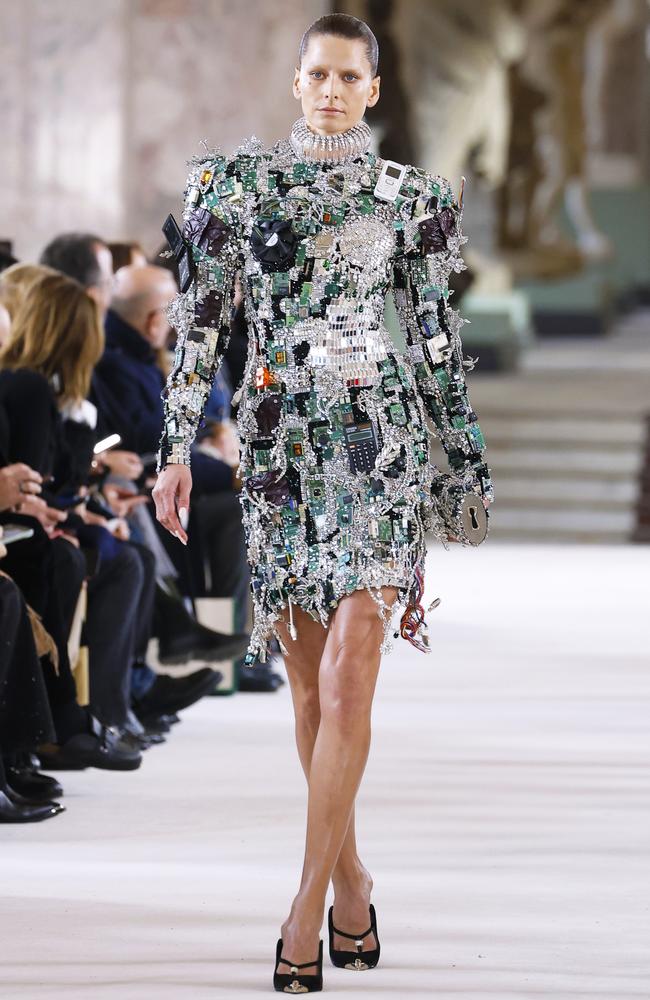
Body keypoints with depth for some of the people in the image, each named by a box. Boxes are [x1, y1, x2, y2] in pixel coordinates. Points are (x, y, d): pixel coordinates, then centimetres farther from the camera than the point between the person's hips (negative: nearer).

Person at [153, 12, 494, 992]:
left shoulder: (412, 197, 6)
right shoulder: (238, 182, 7)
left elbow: (437, 333, 11)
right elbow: (201, 320, 6)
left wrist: (467, 460, 12)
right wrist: (177, 447, 2)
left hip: (377, 436, -2)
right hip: (279, 442, 2)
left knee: (347, 675, -13)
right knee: (309, 680, 7)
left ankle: (310, 898, -12)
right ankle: (351, 877, 20)